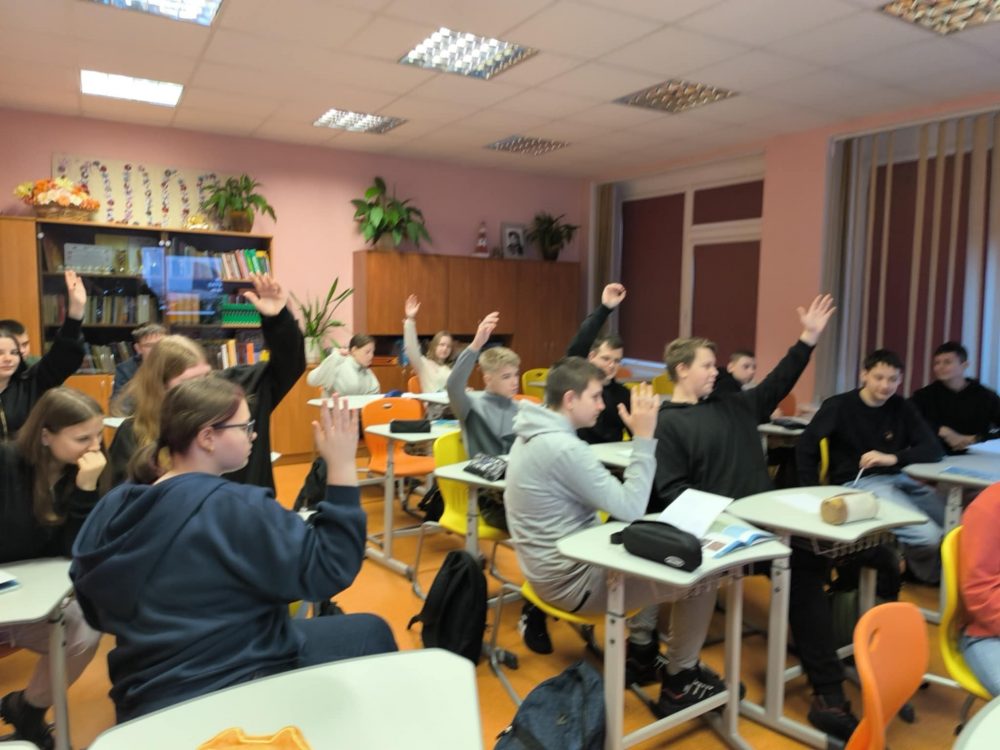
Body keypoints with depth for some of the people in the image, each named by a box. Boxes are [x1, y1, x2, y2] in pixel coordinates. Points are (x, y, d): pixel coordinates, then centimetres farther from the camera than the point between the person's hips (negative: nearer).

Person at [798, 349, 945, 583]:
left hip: (896, 479, 6)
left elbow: (933, 448, 2)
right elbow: (805, 448, -5)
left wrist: (893, 458, -17)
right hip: (857, 483, -6)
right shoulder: (839, 406, -4)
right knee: (929, 537, -23)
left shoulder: (902, 408, 9)